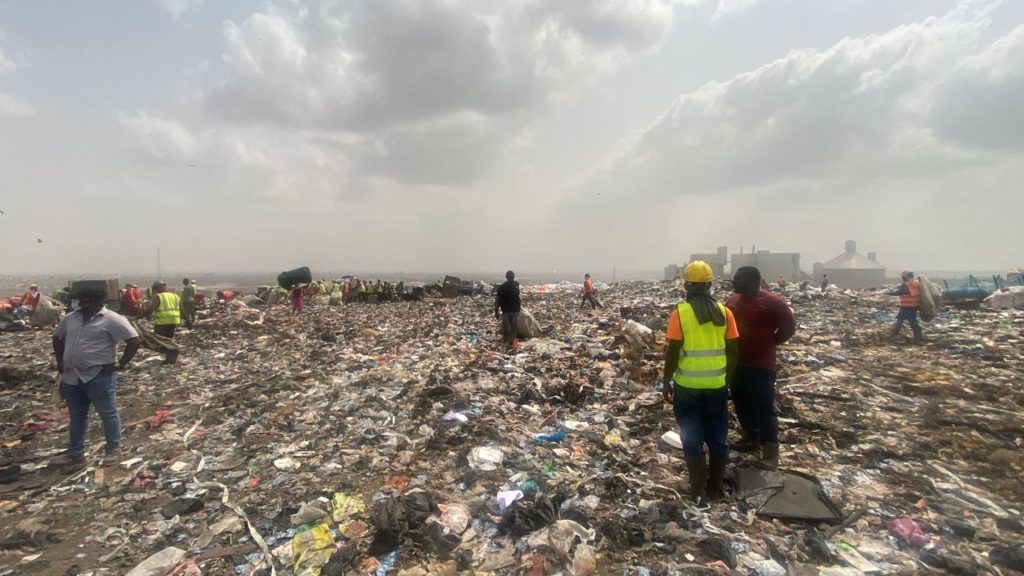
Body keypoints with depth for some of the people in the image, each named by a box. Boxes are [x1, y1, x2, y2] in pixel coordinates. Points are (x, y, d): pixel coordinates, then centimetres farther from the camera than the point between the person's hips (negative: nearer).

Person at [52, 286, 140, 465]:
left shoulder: (112, 320, -14)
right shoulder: (70, 318, 8)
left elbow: (134, 341, -19)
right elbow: (57, 337, 26)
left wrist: (120, 365, -15)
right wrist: (60, 361, 17)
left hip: (99, 377, -7)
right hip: (72, 377, 7)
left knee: (108, 414, 5)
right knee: (77, 417, 17)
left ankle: (113, 450, 20)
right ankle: (76, 454, 29)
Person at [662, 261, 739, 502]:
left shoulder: (680, 312, -11)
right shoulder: (724, 312, -1)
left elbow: (673, 353, -12)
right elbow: (733, 352, 2)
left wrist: (667, 382, -1)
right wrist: (727, 378, 15)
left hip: (687, 386, -3)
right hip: (717, 386, 3)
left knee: (693, 439, 8)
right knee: (717, 438, 15)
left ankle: (698, 491, 16)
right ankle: (715, 489, 27)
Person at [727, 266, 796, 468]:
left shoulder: (772, 301, -13)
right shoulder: (733, 301, 8)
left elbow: (789, 326, -9)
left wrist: (770, 343, -4)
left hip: (760, 365, -7)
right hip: (735, 363, 7)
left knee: (764, 407, -2)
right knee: (741, 404, 16)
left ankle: (770, 450, 8)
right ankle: (751, 437, 33)